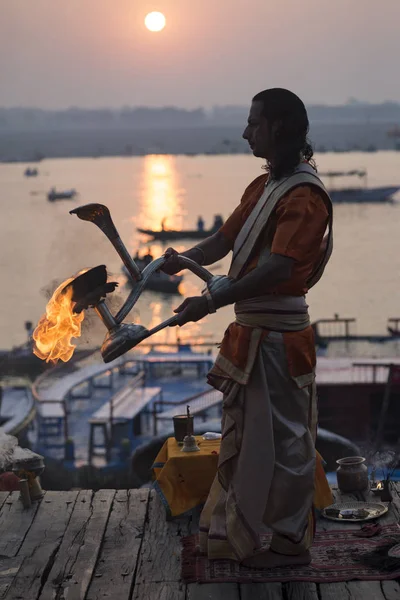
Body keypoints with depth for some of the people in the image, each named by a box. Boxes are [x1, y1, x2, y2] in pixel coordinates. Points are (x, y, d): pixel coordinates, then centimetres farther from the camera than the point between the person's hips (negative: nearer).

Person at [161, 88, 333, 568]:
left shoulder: (304, 195, -18)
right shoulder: (262, 186, 14)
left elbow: (277, 268, -27)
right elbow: (225, 239, 11)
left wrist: (212, 302, -31)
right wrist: (182, 260, -7)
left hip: (278, 335, -10)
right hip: (249, 329, 10)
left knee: (282, 438, 1)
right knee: (241, 433, 18)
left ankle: (291, 542, 15)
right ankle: (231, 533, 31)